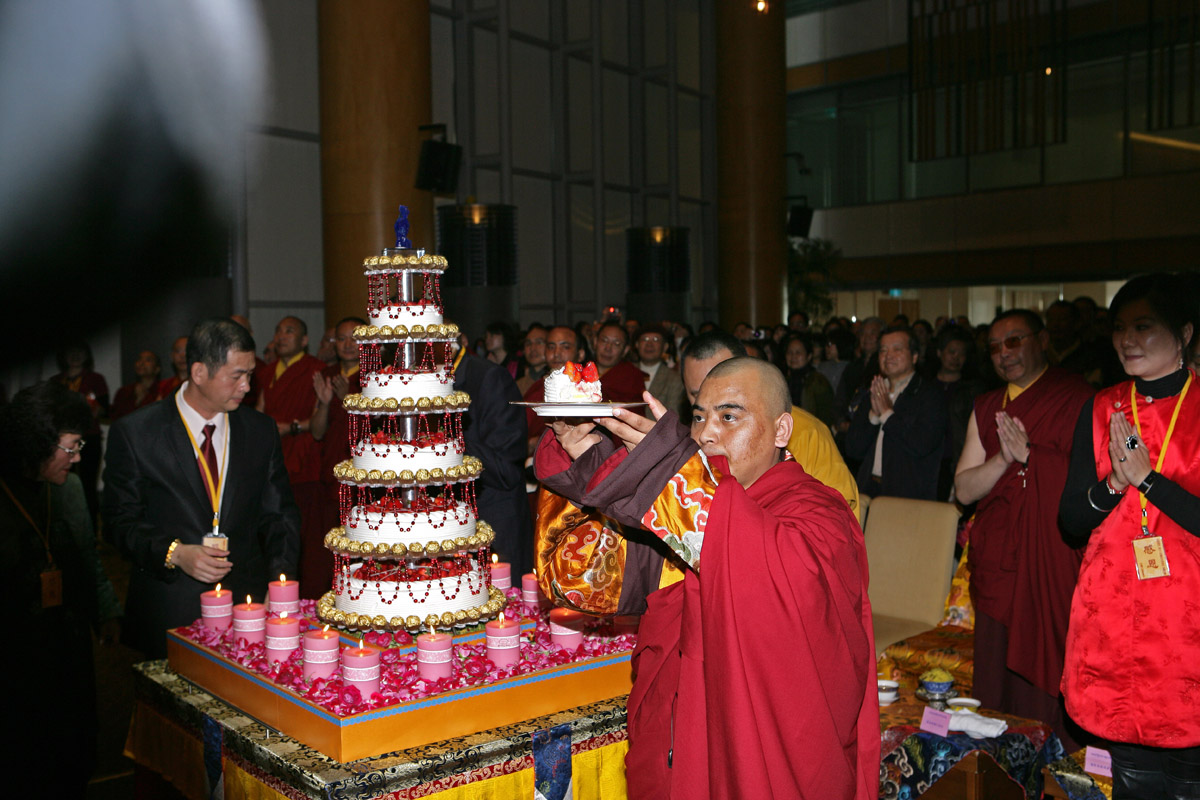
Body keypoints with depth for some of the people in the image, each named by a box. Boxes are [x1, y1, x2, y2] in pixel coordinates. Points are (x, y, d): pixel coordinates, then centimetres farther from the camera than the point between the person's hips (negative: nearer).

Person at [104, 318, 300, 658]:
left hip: (248, 603, 2)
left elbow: (279, 515, 10)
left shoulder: (261, 430, 6)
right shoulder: (134, 433, -3)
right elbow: (121, 520, -1)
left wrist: (280, 577, -5)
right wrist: (173, 553, -17)